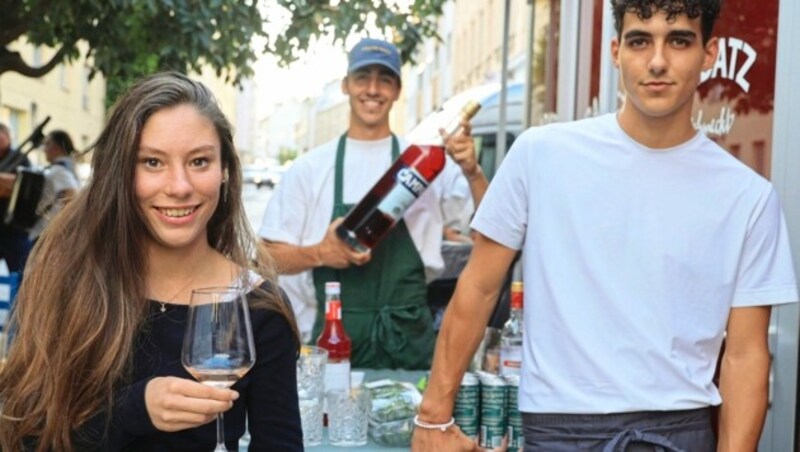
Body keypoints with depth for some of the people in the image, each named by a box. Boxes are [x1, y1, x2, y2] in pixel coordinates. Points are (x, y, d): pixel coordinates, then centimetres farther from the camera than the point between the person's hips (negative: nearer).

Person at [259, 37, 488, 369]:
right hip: (334, 338, 0)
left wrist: (472, 172, -20)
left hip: (409, 340, 0)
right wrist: (320, 253, -14)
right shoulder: (310, 168, 5)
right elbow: (271, 255, 6)